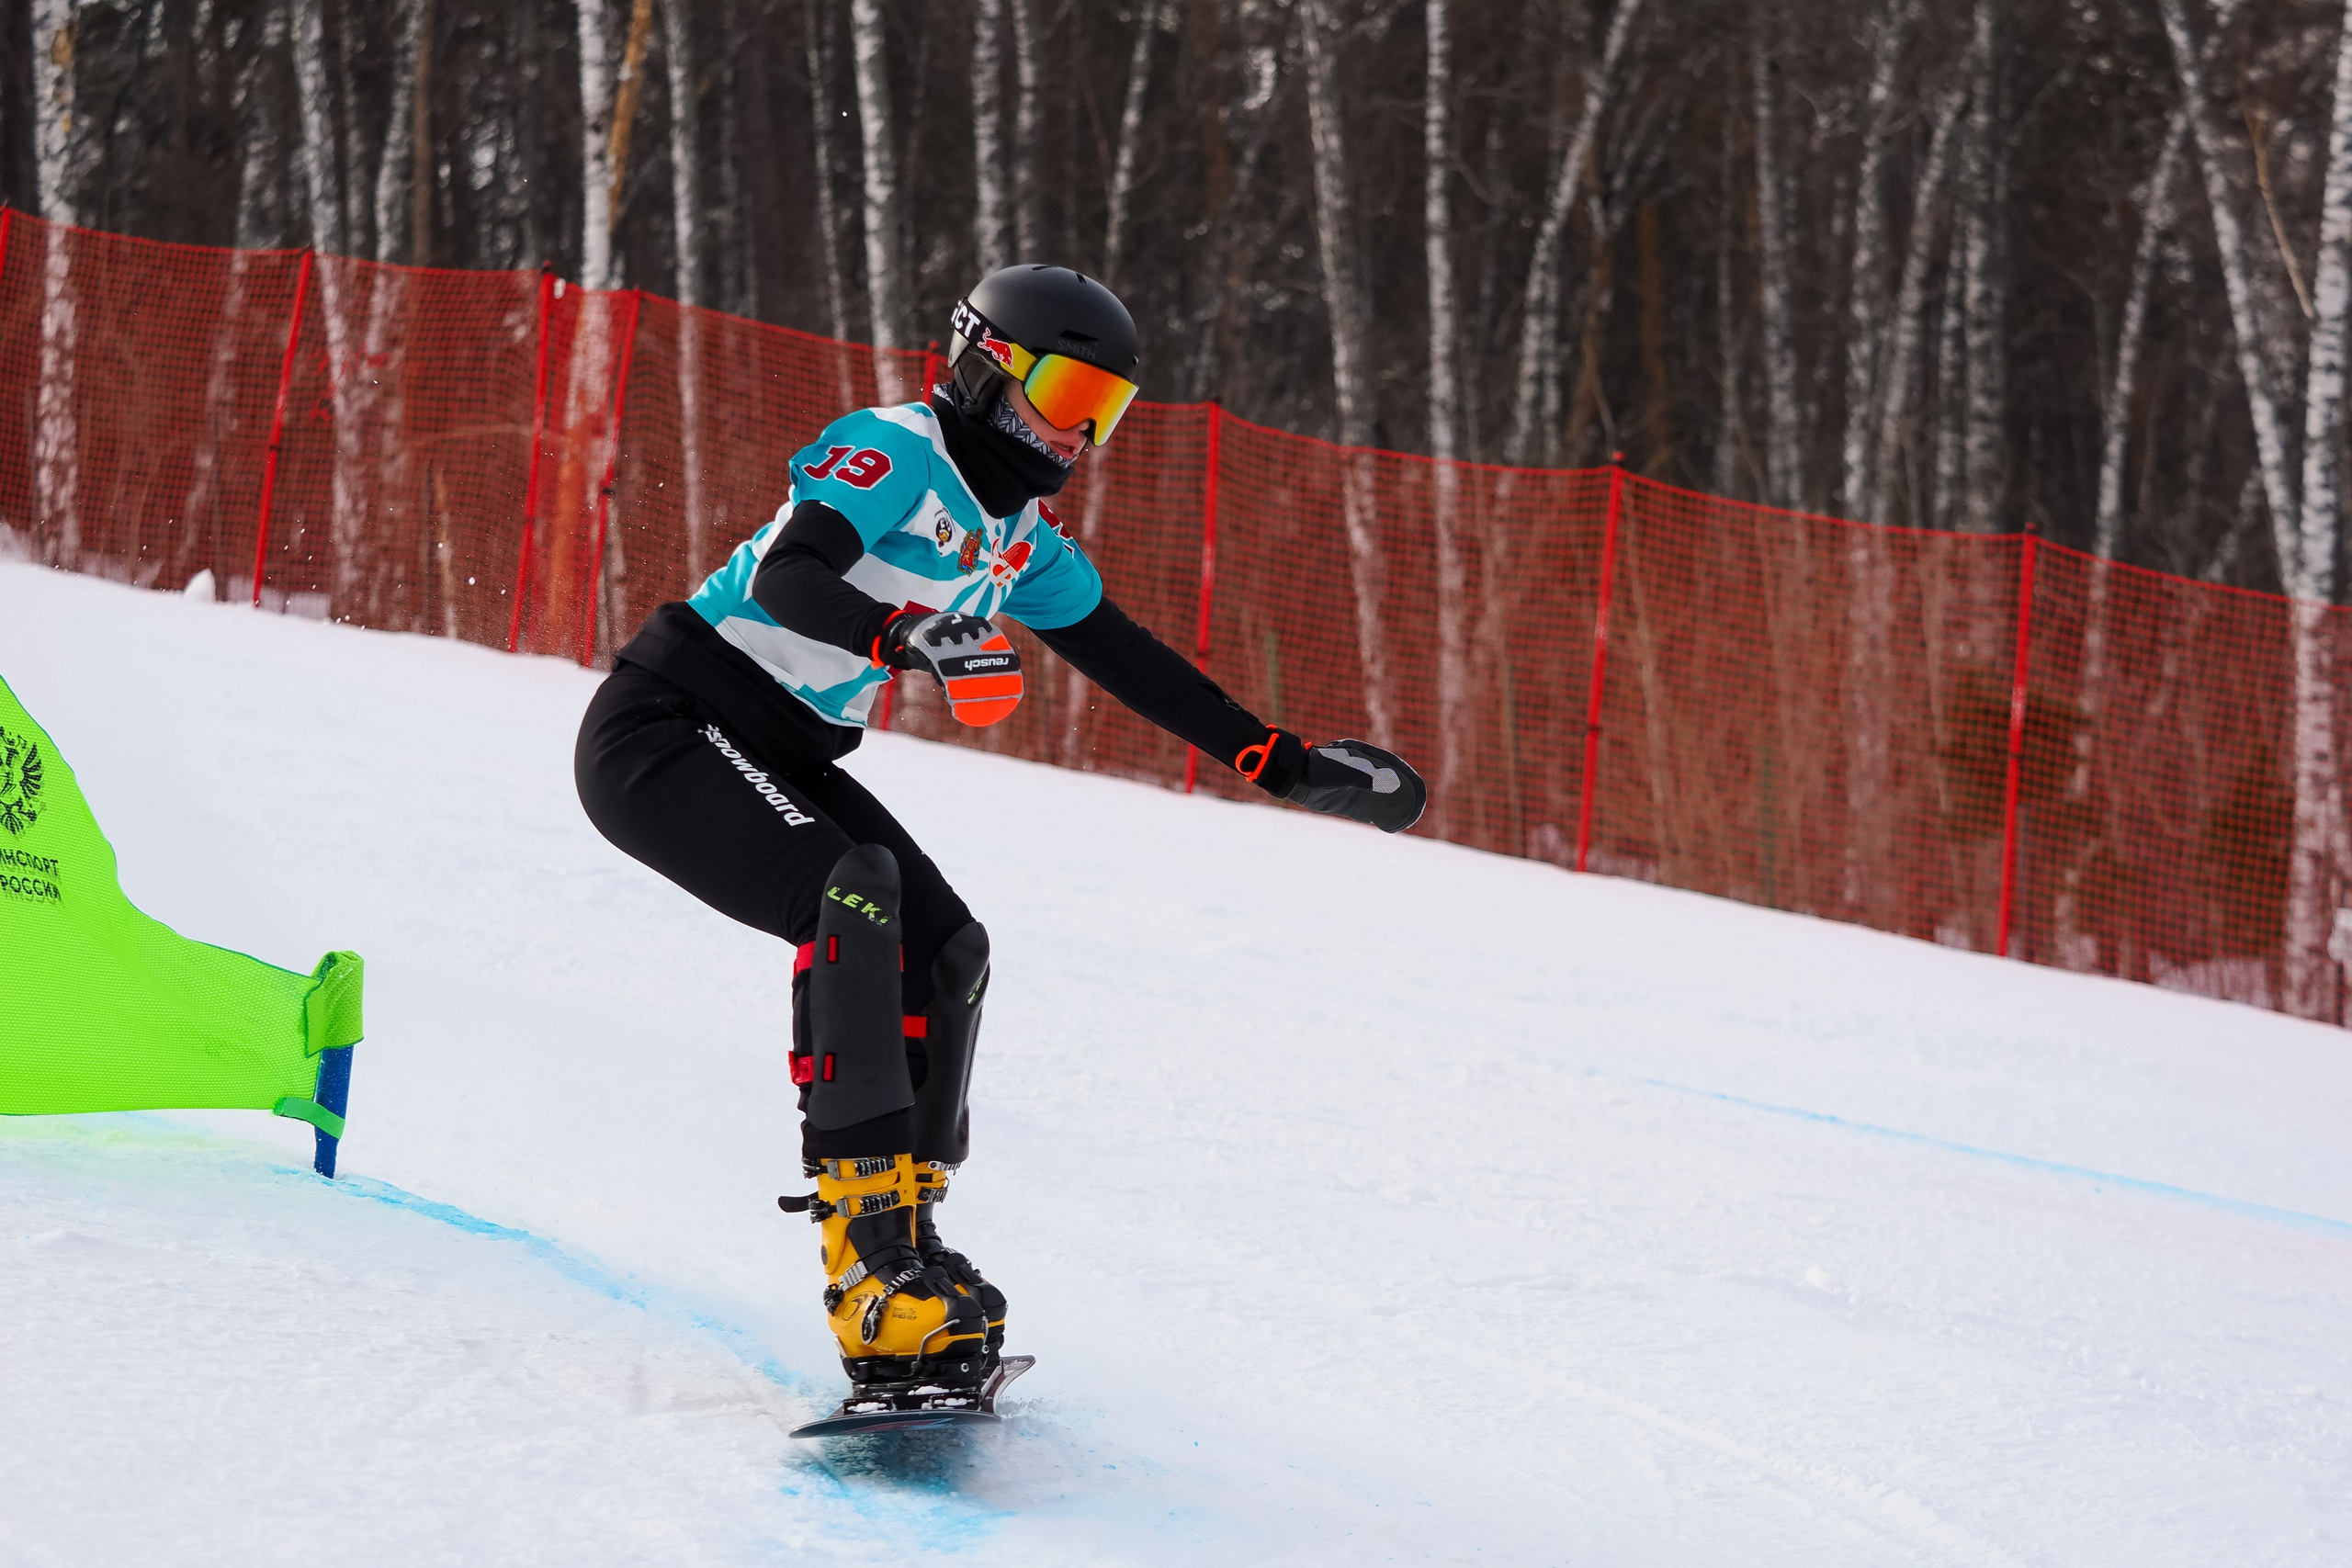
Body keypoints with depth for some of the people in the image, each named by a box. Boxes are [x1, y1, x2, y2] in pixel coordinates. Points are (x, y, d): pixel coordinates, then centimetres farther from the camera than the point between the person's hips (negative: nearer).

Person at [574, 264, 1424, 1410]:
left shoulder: (1023, 542, 12)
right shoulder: (891, 454, -16)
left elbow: (1131, 662, 20)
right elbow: (787, 575, -32)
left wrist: (1282, 763, 19)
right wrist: (912, 639, -49)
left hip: (780, 759, 9)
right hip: (666, 728, -9)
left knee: (947, 951, 0)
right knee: (854, 895, -28)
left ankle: (903, 1233, 6)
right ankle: (864, 1215, -31)